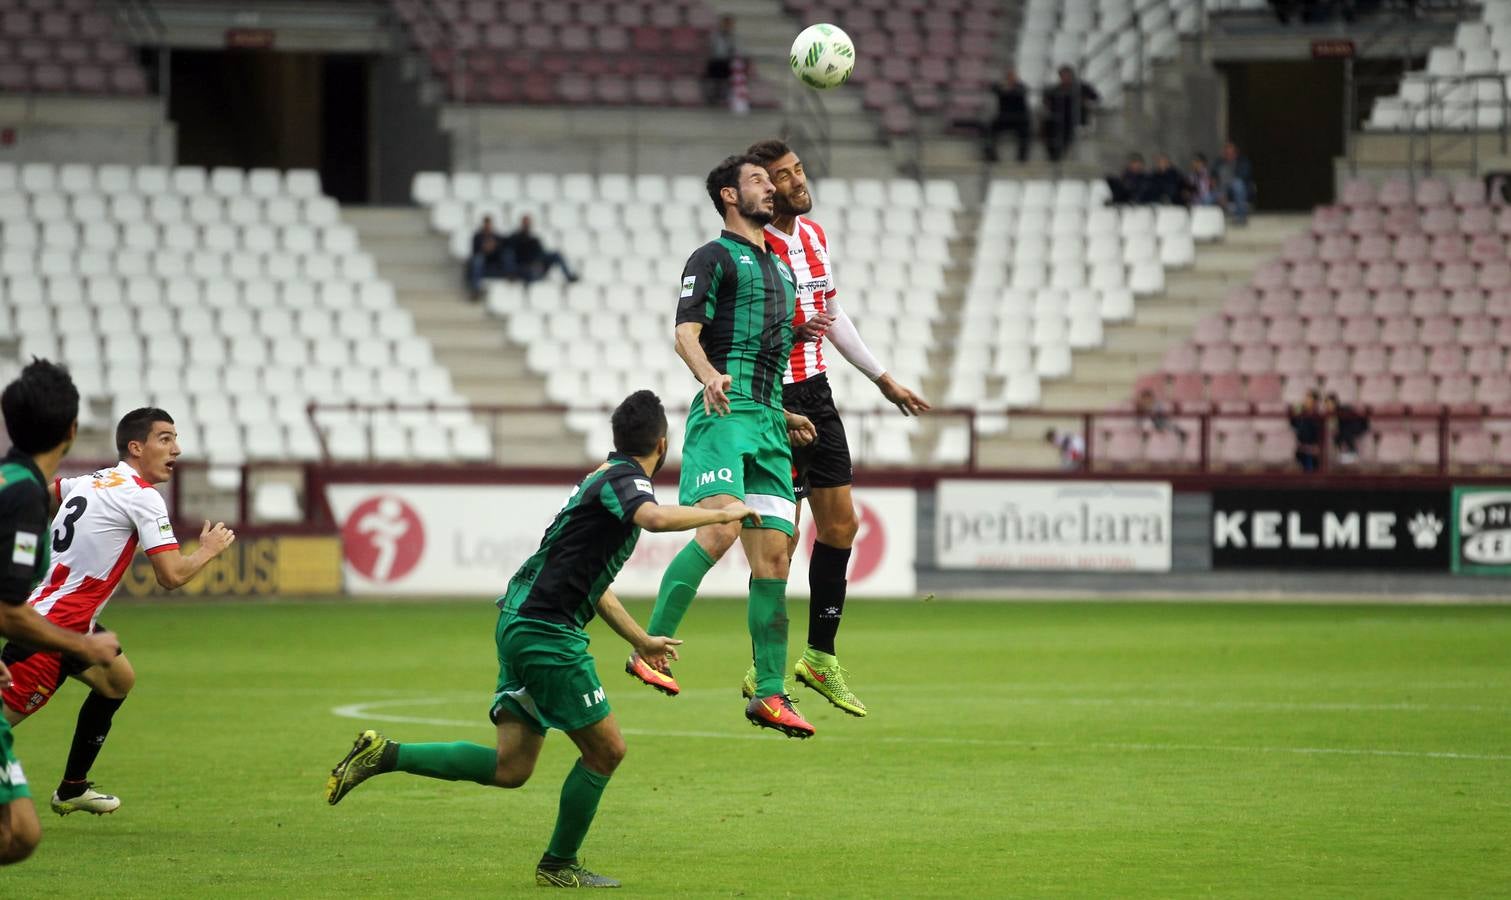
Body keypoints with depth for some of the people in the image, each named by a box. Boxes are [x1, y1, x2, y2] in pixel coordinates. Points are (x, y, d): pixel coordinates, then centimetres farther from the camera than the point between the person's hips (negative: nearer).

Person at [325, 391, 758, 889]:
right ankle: (559, 865, 12)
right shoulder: (624, 479, -9)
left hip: (521, 622, 10)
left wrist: (640, 640, 37)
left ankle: (385, 755, 8)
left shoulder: (606, 477, 21)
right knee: (605, 750, 0)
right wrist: (721, 513, -21)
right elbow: (655, 517, -36)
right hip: (545, 630, -10)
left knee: (510, 768, 8)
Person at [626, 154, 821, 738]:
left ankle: (769, 694, 2)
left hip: (769, 422, 8)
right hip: (725, 411, -8)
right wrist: (710, 376, -27)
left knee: (773, 555, 1)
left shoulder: (780, 268, 28)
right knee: (720, 528, -26)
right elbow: (686, 334, -8)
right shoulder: (714, 257, 4)